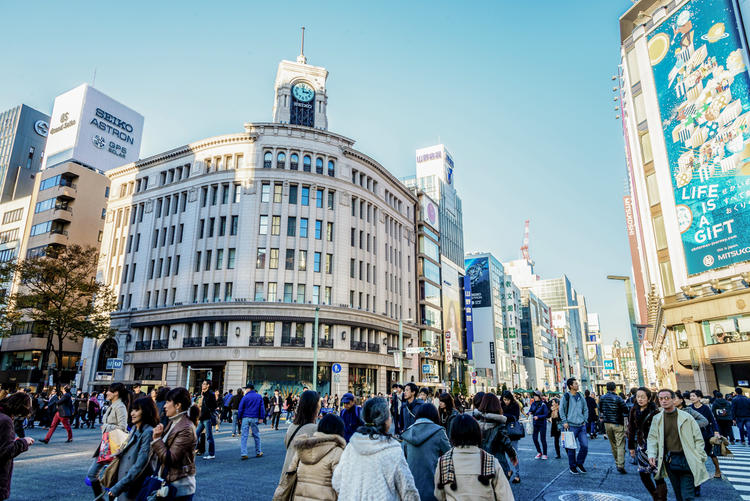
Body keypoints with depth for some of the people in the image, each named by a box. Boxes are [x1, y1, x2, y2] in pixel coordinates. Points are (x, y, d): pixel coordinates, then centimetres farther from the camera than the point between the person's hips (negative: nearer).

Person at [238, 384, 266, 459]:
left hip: (245, 418, -2)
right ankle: (258, 452, 20)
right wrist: (261, 417, 6)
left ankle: (243, 453, -7)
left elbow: (240, 408, -1)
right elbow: (262, 407, 5)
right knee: (256, 435, 13)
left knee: (244, 436, 0)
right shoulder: (259, 396, 6)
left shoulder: (245, 397, -3)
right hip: (255, 418, 2)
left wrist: (239, 418, 8)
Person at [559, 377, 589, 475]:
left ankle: (580, 463, 23)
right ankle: (572, 466, 19)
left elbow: (585, 409, 18)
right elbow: (561, 410, -3)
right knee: (571, 447, 3)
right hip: (571, 426, -4)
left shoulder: (580, 397, 8)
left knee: (585, 446, 2)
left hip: (581, 426, 5)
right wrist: (564, 422, -9)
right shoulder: (566, 397, -7)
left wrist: (585, 420, 8)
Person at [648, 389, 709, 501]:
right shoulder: (656, 419, 3)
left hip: (686, 460, -2)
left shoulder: (686, 417, -3)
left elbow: (698, 438, 2)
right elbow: (652, 438, 5)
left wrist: (699, 457, -5)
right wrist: (652, 455, -8)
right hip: (669, 461, 3)